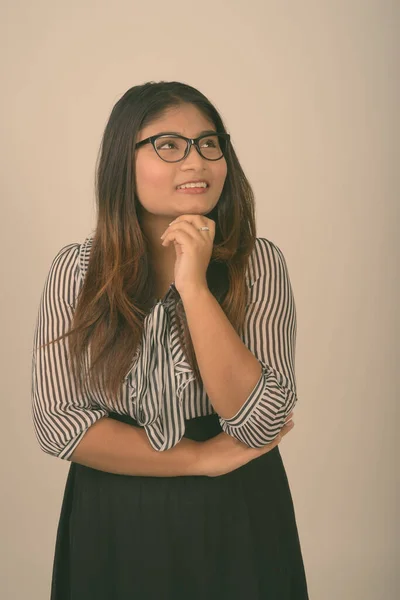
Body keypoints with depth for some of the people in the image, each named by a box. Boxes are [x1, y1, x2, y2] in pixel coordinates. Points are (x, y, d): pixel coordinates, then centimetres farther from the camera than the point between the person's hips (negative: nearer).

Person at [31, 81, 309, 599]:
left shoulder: (258, 262, -11)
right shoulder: (75, 269, -8)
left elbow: (260, 424, -18)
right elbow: (56, 421, -12)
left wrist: (194, 286, -26)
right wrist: (203, 458, -16)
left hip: (237, 523, 0)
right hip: (110, 526, 1)